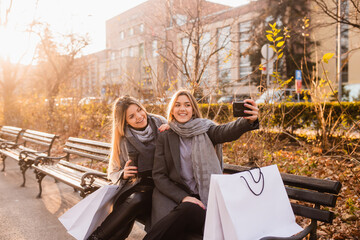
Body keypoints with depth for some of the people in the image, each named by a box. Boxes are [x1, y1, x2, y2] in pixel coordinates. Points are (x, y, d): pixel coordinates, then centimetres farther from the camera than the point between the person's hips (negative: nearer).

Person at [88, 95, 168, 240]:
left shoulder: (160, 123, 5)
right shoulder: (123, 140, 5)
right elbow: (113, 172, 13)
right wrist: (123, 174, -10)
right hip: (137, 184, 1)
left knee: (137, 199, -32)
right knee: (135, 200, -34)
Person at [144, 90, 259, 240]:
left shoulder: (205, 129, 6)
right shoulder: (164, 138, 8)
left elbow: (225, 132, -17)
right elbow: (159, 176, 2)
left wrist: (249, 121, -40)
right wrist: (183, 197, -14)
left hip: (205, 195, 1)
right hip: (174, 195, -1)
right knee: (192, 210, -33)